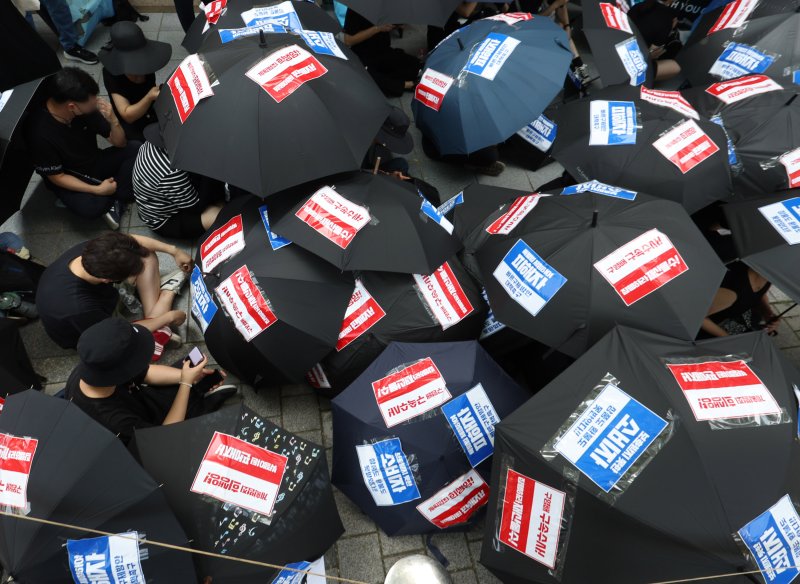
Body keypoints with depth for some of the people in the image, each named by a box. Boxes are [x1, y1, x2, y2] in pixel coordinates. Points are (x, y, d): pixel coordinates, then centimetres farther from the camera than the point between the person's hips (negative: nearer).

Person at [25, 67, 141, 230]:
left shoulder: (86, 109, -17)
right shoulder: (40, 133, -29)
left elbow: (120, 143, -8)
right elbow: (56, 177, -19)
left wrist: (113, 120, -28)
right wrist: (97, 190, -25)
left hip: (95, 162, 5)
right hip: (69, 180, -5)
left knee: (135, 149, -16)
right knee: (90, 207, -35)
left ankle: (116, 198, -15)